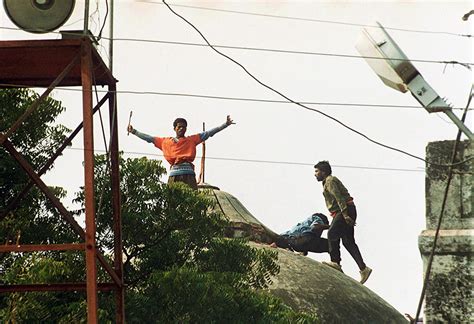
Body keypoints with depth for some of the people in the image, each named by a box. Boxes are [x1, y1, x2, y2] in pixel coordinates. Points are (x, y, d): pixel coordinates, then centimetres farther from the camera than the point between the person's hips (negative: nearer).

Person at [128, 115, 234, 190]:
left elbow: (209, 133, 15)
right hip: (174, 174, 0)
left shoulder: (192, 140, 18)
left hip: (189, 174, 0)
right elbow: (149, 138, 24)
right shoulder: (165, 141, 20)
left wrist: (225, 124, 10)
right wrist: (133, 131, 24)